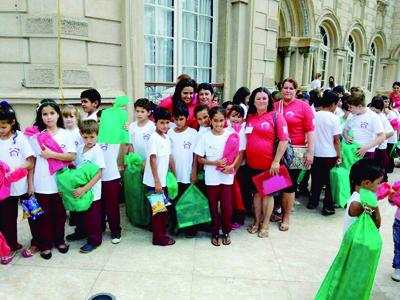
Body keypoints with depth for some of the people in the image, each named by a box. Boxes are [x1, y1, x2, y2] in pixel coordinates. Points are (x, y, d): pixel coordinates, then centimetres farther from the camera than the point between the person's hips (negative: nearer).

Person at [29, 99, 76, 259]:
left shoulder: (65, 134, 0)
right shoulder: (36, 135, 1)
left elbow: (72, 156, -9)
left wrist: (52, 154, -18)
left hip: (60, 182, 0)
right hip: (41, 183, 0)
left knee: (59, 213, 12)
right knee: (43, 214, 8)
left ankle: (59, 240, 29)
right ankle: (45, 244, 22)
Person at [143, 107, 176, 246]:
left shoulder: (167, 138, 8)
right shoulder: (154, 138, -16)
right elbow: (152, 160, -19)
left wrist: (175, 176, 13)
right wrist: (157, 182, -20)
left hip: (164, 180, 8)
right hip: (154, 182, -8)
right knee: (157, 209, 3)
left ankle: (162, 234, 28)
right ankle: (159, 238, 14)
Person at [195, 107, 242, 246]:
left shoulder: (230, 135, -3)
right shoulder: (205, 137, -5)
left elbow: (238, 153, 3)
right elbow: (200, 159, -2)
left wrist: (232, 166, -13)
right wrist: (215, 163, -15)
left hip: (227, 177, 0)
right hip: (211, 178, 0)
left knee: (227, 207, 3)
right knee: (213, 207, 9)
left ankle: (226, 232, 25)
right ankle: (215, 233, 25)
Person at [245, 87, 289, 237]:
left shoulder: (276, 116, -6)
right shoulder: (249, 118, 7)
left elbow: (284, 140, -11)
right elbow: (245, 140, 15)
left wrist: (276, 161, -15)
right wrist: (244, 158, 8)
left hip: (269, 164, -4)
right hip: (252, 163, 4)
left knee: (268, 193, 7)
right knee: (257, 192, 14)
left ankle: (265, 225, 19)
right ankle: (257, 222, 27)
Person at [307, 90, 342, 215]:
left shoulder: (314, 115, 0)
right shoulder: (334, 118, -11)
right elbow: (336, 140, -11)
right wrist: (339, 156, -3)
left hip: (316, 154, 4)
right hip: (330, 155, -4)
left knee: (316, 179, 16)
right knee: (330, 180, 8)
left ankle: (313, 202, 25)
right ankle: (328, 206, 12)